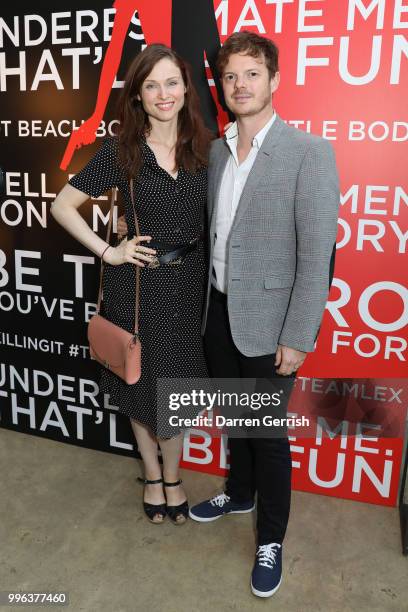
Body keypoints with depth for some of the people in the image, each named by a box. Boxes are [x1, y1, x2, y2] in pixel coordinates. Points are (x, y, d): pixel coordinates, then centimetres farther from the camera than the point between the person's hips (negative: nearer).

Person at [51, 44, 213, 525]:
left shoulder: (205, 147, 0)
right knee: (140, 387, 14)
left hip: (189, 283, 2)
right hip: (137, 285, -2)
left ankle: (172, 477, 37)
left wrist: (211, 265, -1)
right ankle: (152, 476, 38)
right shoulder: (120, 150, -8)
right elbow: (62, 206, -4)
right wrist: (108, 252, -9)